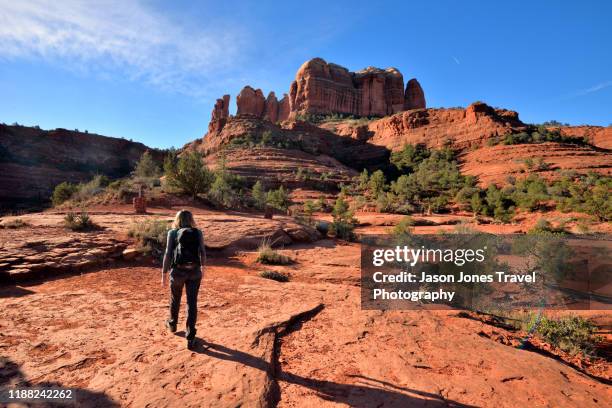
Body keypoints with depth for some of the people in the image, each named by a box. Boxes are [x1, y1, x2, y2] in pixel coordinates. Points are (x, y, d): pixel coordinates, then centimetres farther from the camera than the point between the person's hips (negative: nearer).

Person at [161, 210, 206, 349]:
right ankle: (190, 338, 6)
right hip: (194, 271, 0)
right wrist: (202, 267, 19)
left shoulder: (172, 233, 0)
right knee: (192, 303, 6)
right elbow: (203, 253, 3)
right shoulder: (198, 233, 3)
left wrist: (164, 274, 2)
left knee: (175, 299, 24)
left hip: (178, 271, 0)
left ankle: (172, 324, 48)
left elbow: (168, 254, -4)